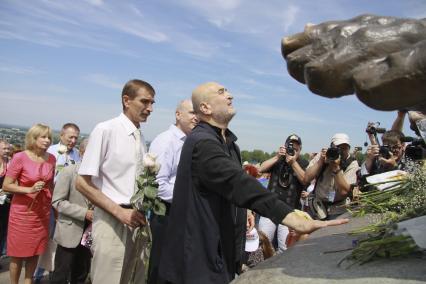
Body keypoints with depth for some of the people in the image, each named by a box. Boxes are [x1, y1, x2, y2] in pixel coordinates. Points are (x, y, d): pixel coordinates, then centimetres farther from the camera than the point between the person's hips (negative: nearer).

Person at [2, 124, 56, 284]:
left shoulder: (51, 159, -1)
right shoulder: (20, 158, -15)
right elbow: (6, 186, -13)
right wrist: (30, 189, -24)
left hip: (43, 212, 4)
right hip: (23, 212, -4)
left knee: (35, 252, 14)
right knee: (18, 254, 8)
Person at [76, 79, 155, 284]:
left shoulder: (141, 138, 8)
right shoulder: (105, 130, -10)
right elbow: (82, 183, -12)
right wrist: (119, 212, -16)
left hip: (136, 220, 6)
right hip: (111, 221, -6)